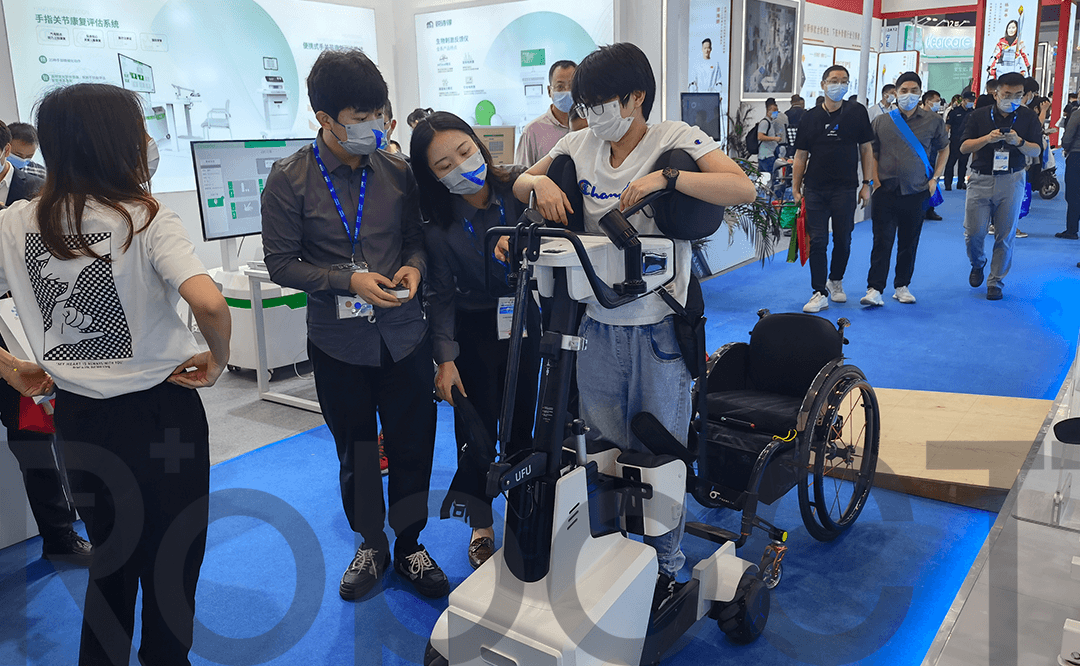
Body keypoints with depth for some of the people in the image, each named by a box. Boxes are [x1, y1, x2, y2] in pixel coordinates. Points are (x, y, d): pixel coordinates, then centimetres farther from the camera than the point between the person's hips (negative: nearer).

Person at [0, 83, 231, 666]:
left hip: (76, 415, 5)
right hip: (159, 411, -5)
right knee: (171, 560, 15)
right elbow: (209, 302, -31)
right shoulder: (145, 218, -17)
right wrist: (218, 359, -14)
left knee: (111, 556, 26)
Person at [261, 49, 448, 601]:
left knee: (413, 444, 8)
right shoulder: (290, 179, -8)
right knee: (356, 451, 14)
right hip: (338, 342, -2)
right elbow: (281, 262, -6)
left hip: (403, 335, 2)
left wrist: (414, 266, -12)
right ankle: (371, 545, 36)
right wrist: (348, 280, -19)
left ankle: (409, 545, 30)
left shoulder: (397, 172, 1)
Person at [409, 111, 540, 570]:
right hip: (474, 333, -2)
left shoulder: (518, 189, -11)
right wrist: (445, 358, -16)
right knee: (477, 430, 6)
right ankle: (481, 525, 27)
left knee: (522, 422, 14)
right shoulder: (438, 226, -14)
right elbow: (442, 296, -10)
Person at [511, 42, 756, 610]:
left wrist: (664, 177, -29)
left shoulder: (675, 140, -7)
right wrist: (540, 182, -11)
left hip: (658, 327, -4)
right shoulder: (580, 144, 7)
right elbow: (518, 185, 12)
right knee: (600, 446, 13)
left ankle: (665, 565, 27)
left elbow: (743, 189, -19)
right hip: (598, 325, 4)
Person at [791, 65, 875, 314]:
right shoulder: (811, 116, 5)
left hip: (845, 188, 0)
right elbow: (801, 155, 7)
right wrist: (796, 188, 2)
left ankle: (836, 281, 31)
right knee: (817, 242, -1)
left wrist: (867, 184, 1)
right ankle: (820, 293, 5)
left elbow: (866, 149, 6)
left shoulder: (857, 112, 4)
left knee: (843, 240, 8)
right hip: (815, 189, 0)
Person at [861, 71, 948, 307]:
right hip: (886, 191, -1)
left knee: (909, 242, 8)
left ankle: (902, 286, 20)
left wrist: (935, 178, 8)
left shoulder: (933, 121, 5)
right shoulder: (881, 121, 5)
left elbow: (944, 149, 17)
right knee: (882, 241, -6)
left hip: (916, 193, 1)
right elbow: (872, 153, 11)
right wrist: (874, 179, 0)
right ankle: (874, 289, -6)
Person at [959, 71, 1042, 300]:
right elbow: (964, 146, -1)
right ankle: (978, 264, 28)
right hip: (981, 179, 0)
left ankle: (995, 282, 13)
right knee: (973, 232, -3)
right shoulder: (979, 115, 3)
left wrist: (1018, 141, -18)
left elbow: (1036, 151, 1)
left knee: (1005, 236, 2)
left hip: (1011, 181, 0)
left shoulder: (1028, 117, 4)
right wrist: (988, 138, -17)